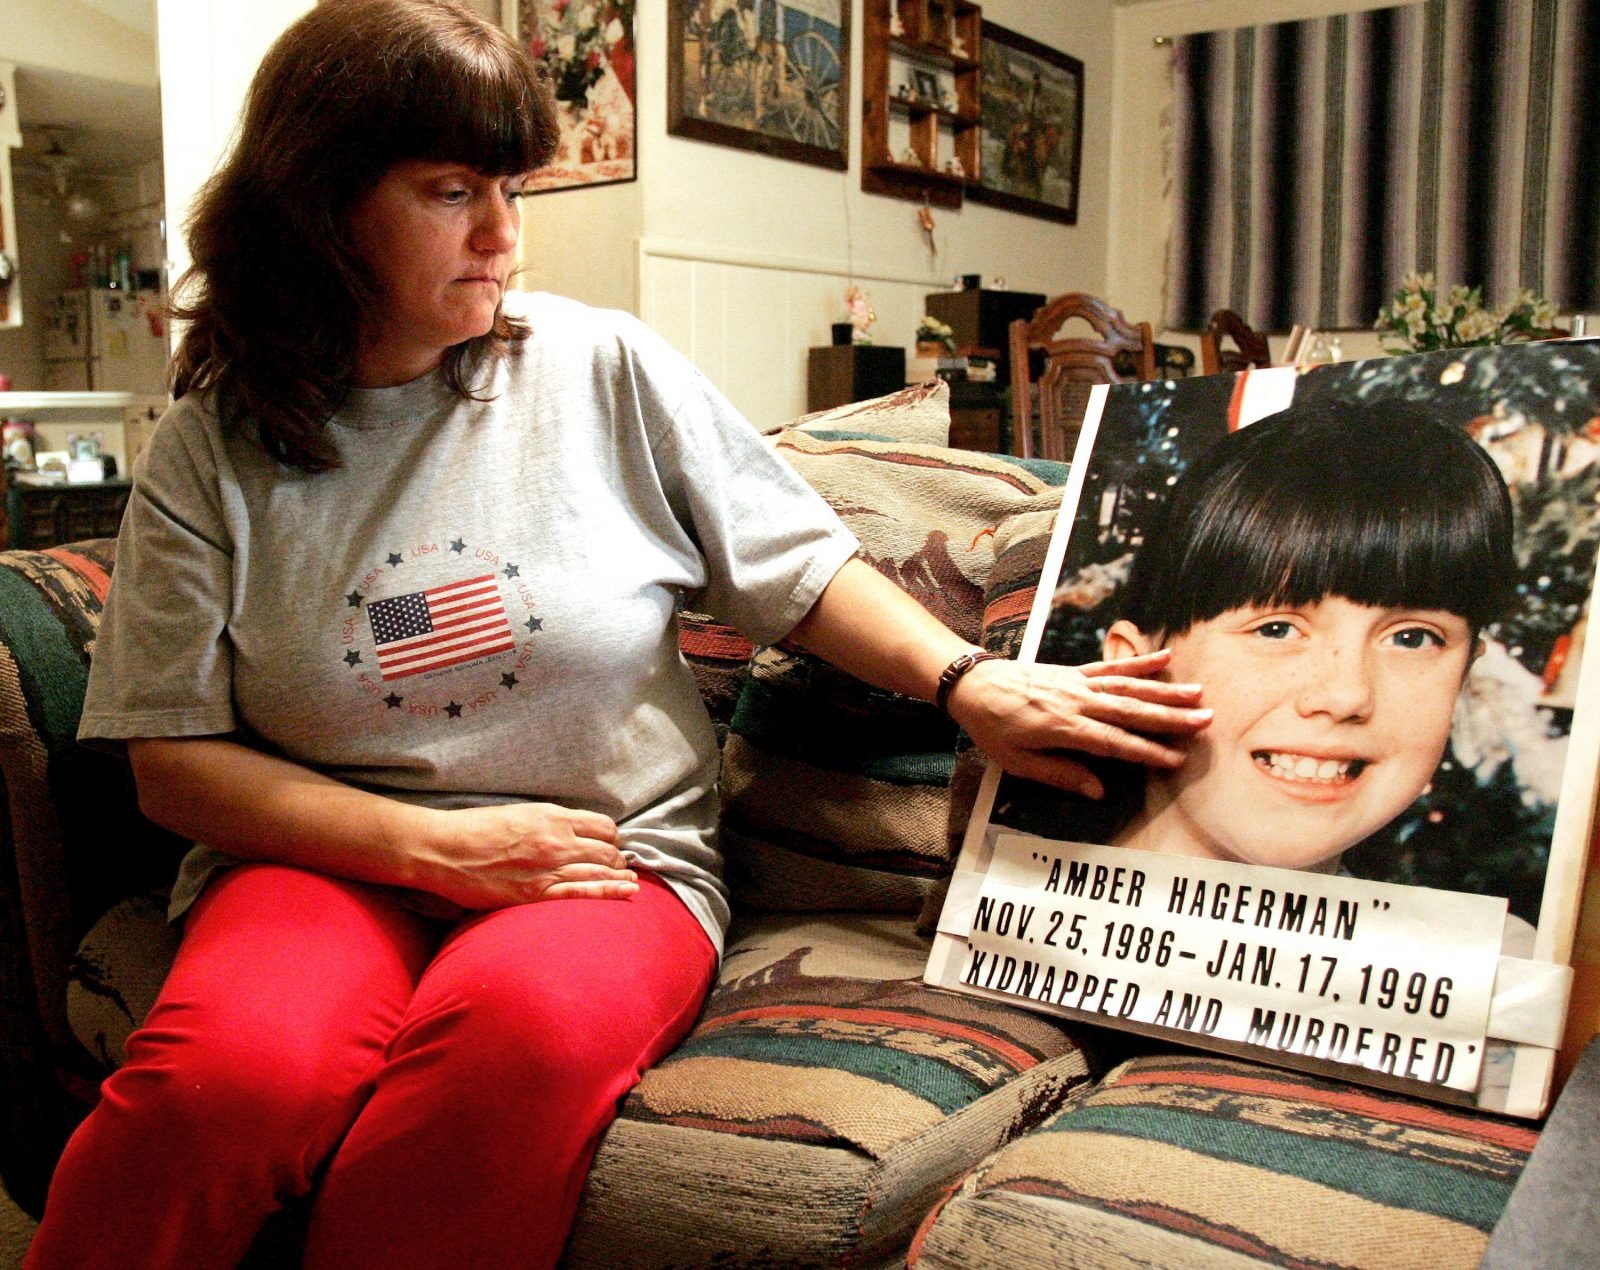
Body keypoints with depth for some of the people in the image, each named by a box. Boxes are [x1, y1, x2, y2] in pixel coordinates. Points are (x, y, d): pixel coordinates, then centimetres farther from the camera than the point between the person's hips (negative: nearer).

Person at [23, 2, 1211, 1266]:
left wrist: (971, 683, -7)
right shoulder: (211, 450, 3)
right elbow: (174, 760, 2)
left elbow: (799, 566, 8)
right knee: (230, 1071, -33)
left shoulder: (604, 370, 3)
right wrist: (433, 844, -11)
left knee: (524, 1021, -36)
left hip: (613, 862, 0)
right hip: (329, 859, 1)